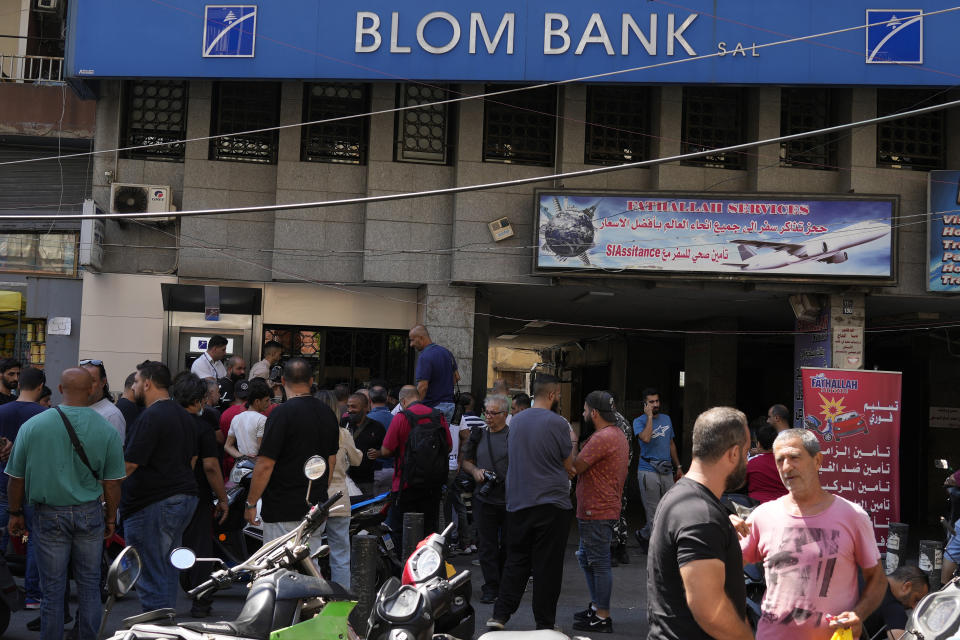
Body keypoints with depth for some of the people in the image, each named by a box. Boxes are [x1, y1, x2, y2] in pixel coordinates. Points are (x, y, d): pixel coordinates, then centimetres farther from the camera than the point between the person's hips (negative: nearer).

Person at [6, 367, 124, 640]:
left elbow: (16, 478, 1)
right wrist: (111, 519, 10)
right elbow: (112, 483, -2)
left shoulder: (32, 426, -6)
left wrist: (15, 513, 14)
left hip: (49, 516, 0)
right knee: (89, 585, 12)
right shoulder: (107, 430, -6)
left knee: (52, 589, 8)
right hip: (90, 515, 1)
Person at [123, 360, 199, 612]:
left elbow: (129, 464, -18)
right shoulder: (184, 416, 15)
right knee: (167, 570, 17)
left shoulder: (151, 417, -15)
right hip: (185, 498, 10)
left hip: (153, 506, -10)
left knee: (151, 577, -4)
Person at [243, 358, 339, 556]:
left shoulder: (282, 413, -14)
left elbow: (265, 465, -17)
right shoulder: (327, 413, 8)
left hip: (283, 511, -7)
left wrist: (250, 503, -7)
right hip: (316, 509, 7)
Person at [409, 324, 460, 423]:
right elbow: (456, 378, 18)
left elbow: (423, 387, -22)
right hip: (449, 405, 8)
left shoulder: (424, 357, -17)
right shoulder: (446, 352, 10)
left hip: (432, 407, -8)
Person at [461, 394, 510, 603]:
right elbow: (465, 460, 21)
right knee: (487, 545, 2)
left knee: (508, 546, 7)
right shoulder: (478, 434, 11)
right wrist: (475, 471, 1)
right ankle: (491, 587, 8)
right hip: (484, 498, 3)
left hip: (510, 499, -3)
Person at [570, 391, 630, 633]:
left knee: (599, 563, -4)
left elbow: (574, 468, -19)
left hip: (597, 513, -11)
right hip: (605, 508, 11)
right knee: (586, 559, 20)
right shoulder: (619, 435, 14)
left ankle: (602, 618, 3)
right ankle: (596, 607, 29)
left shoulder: (602, 438, -20)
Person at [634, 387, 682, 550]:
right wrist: (649, 416, -16)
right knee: (654, 512, -2)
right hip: (648, 471, -5)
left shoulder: (666, 419, 15)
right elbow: (646, 438, -24)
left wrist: (678, 466, 21)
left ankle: (644, 535, 19)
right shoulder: (639, 422, -3)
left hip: (667, 471, 6)